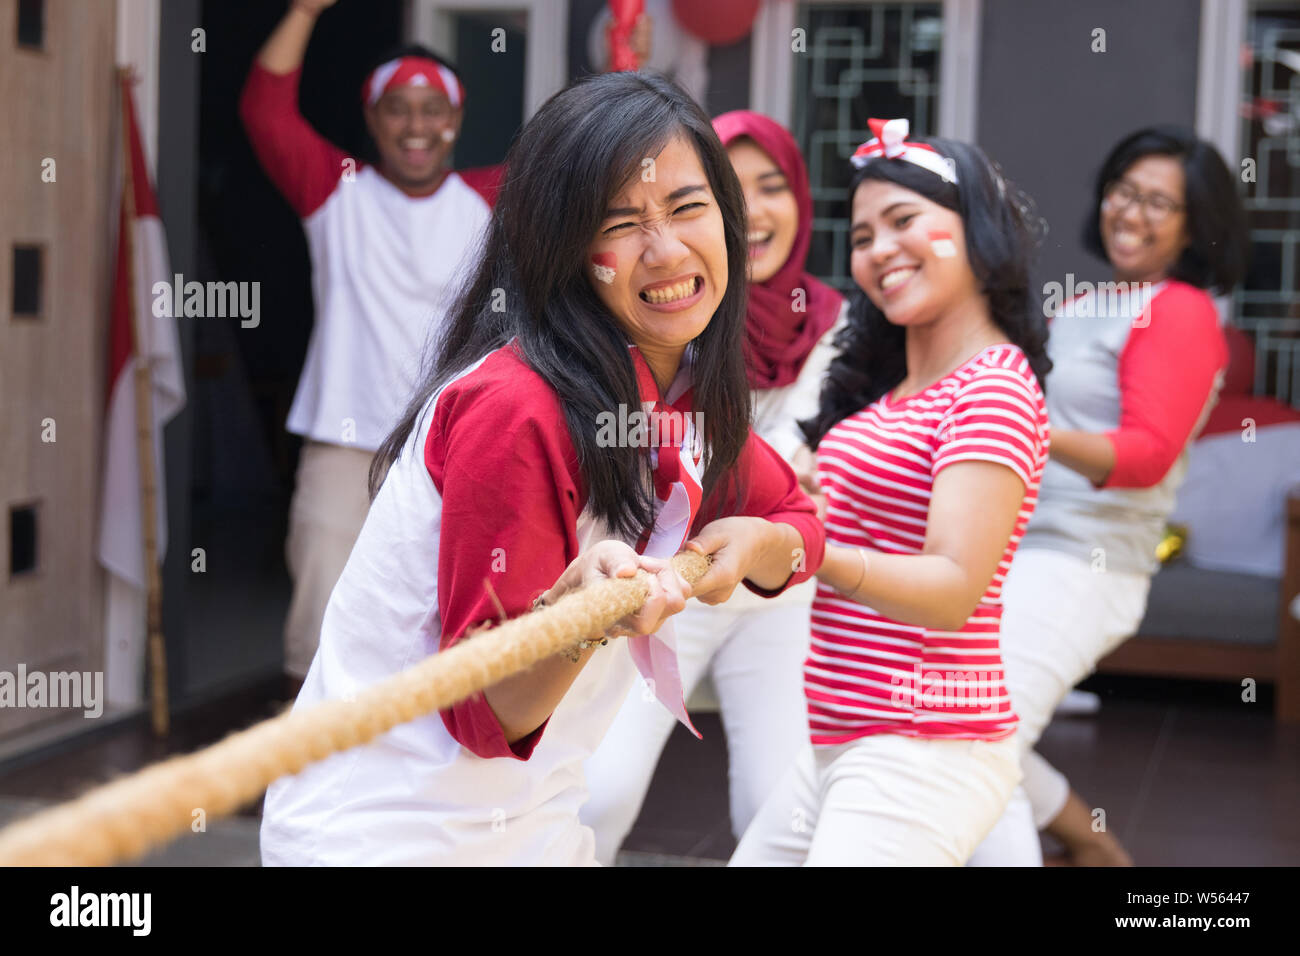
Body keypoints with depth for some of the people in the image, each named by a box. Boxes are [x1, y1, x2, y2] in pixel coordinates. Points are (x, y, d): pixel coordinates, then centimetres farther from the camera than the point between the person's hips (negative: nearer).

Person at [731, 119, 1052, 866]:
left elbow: (954, 588, -21)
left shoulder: (994, 389, -11)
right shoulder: (887, 388, 15)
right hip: (841, 743, 9)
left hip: (923, 750, -9)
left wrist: (811, 553, -33)